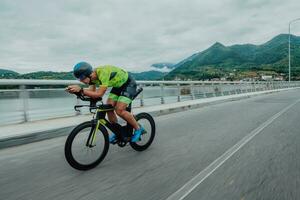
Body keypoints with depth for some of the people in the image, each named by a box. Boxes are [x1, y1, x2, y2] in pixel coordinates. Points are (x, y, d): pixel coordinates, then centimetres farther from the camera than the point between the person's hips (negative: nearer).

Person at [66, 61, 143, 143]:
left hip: (129, 84, -8)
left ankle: (138, 129, 1)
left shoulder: (103, 73, -35)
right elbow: (92, 91, -8)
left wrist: (81, 90, -42)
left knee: (119, 110, -19)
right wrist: (77, 90, -22)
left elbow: (99, 94, -38)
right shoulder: (93, 76, -10)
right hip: (118, 85, 8)